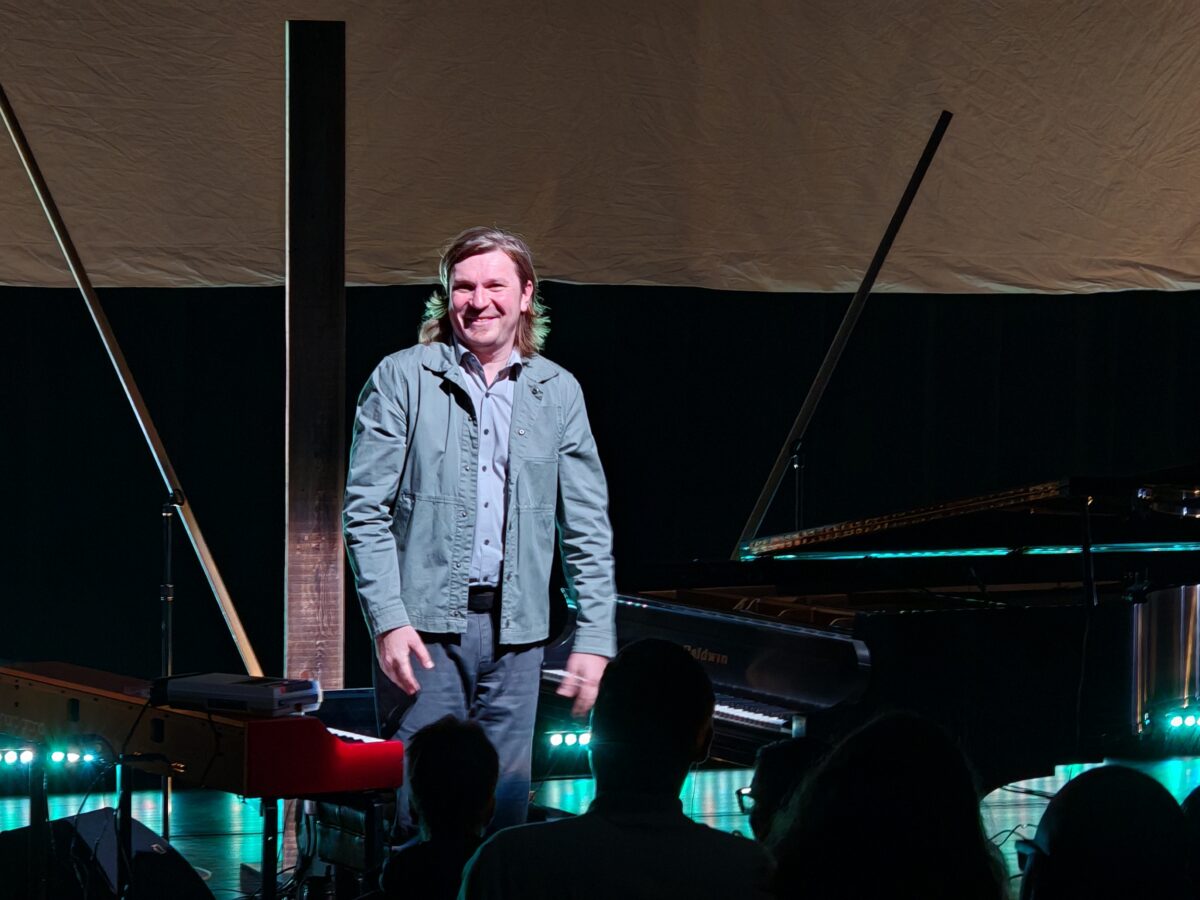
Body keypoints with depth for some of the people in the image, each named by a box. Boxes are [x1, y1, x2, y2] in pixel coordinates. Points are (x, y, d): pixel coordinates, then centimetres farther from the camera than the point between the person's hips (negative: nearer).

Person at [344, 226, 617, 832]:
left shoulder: (558, 392, 11)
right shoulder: (402, 379, 2)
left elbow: (587, 527, 11)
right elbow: (365, 510, -2)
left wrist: (594, 637, 4)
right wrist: (388, 620, -12)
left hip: (515, 631, 3)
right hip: (424, 627, -3)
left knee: (505, 808, 5)